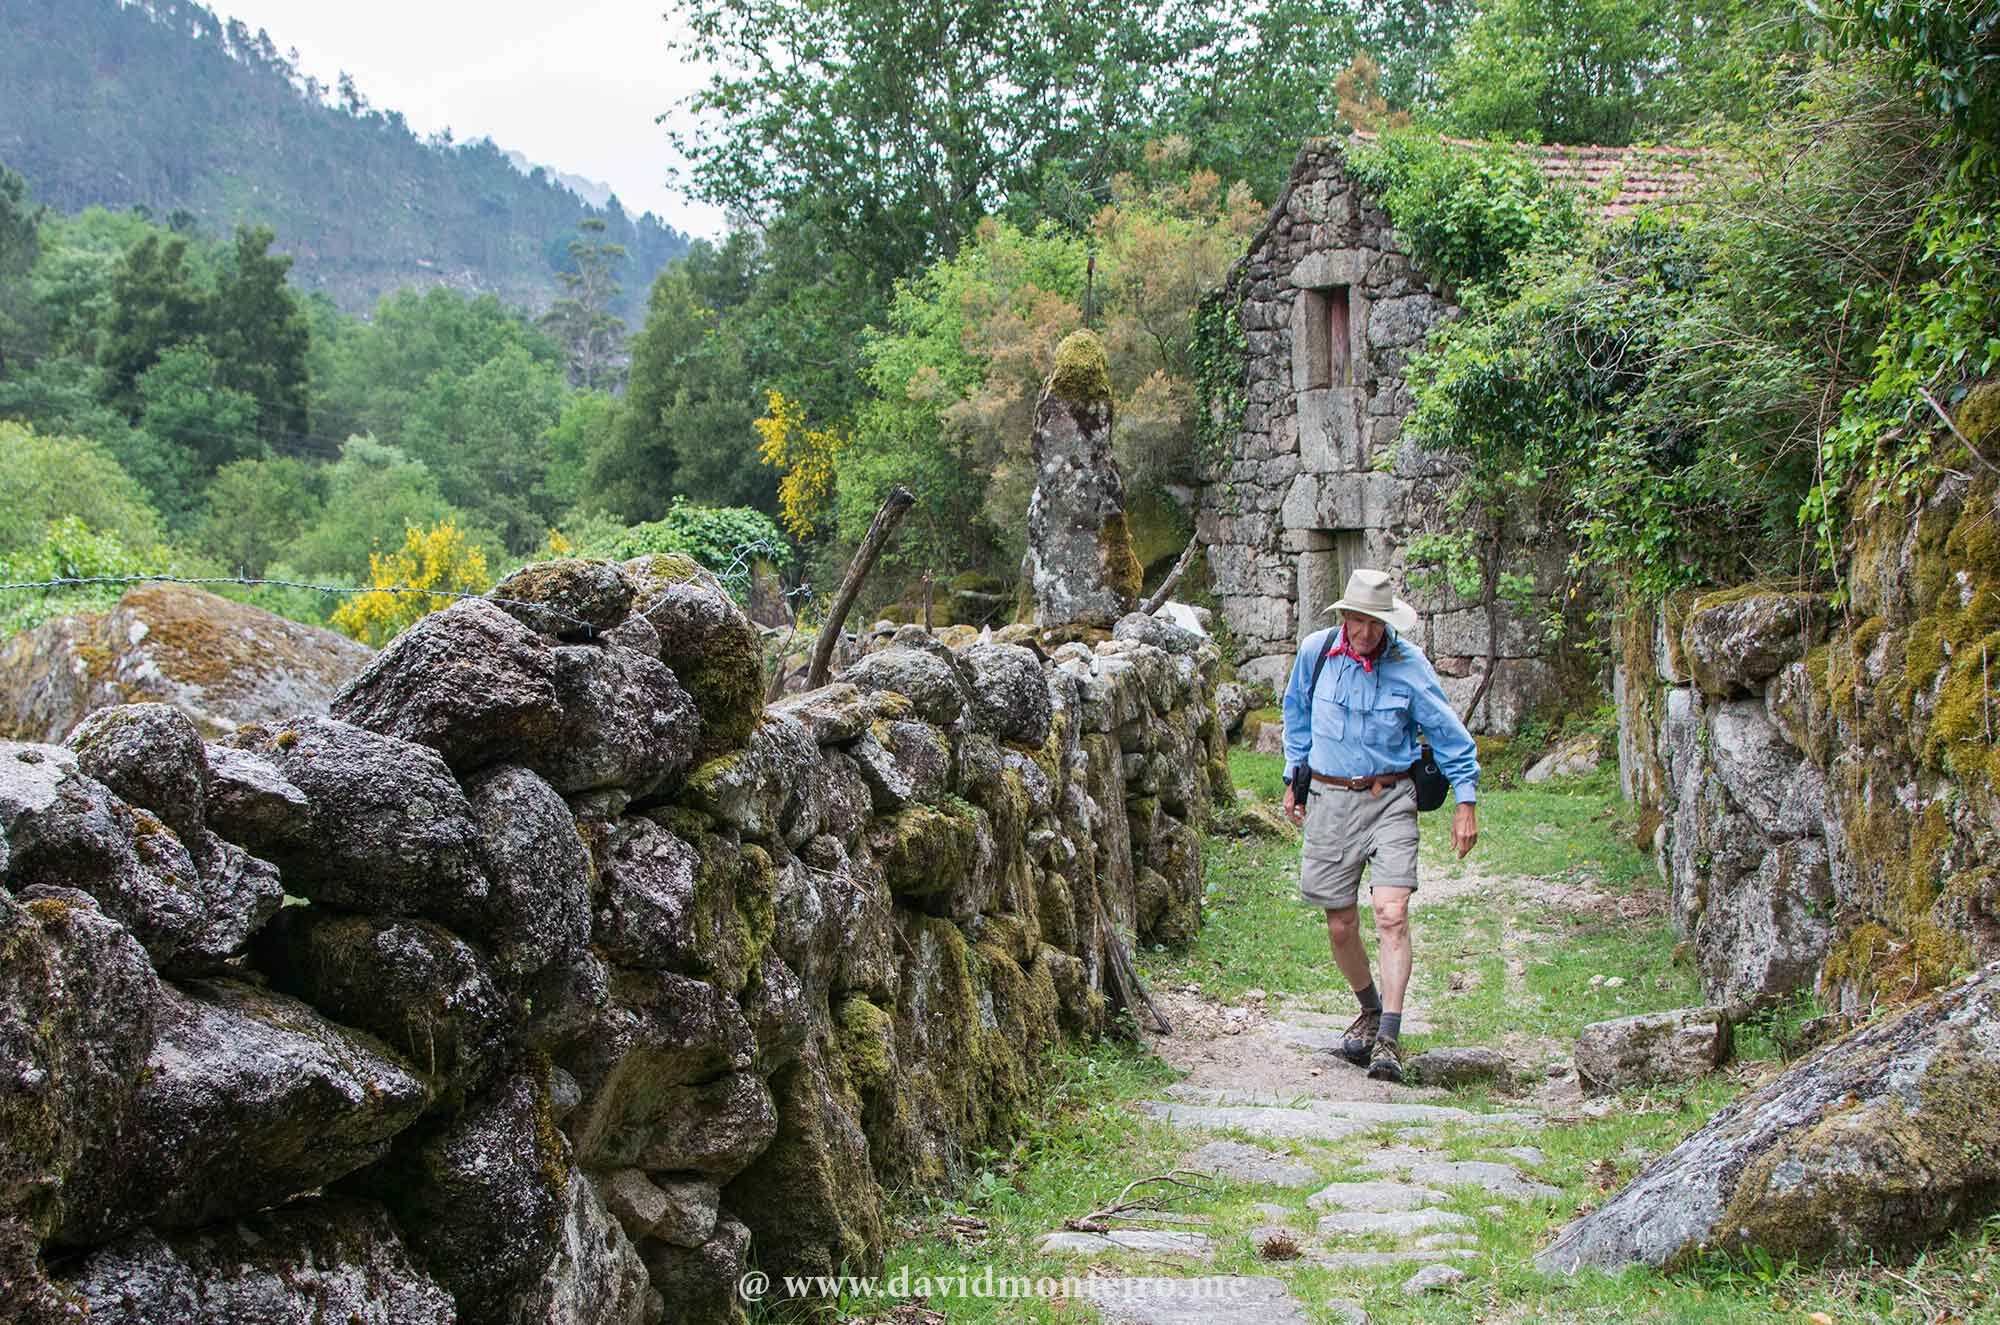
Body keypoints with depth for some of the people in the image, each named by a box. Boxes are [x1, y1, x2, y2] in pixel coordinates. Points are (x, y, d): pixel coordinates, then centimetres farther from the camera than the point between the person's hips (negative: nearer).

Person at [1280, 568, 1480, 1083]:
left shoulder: (1408, 664, -7)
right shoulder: (1315, 651, 0)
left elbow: (1449, 733, 2)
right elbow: (1297, 713, 18)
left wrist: (1466, 802, -2)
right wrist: (1294, 777, 20)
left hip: (1390, 798, -2)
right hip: (1329, 799, 3)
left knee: (1391, 913, -18)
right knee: (1341, 926, 6)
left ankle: (1388, 1038, -19)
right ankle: (1370, 1009, 32)